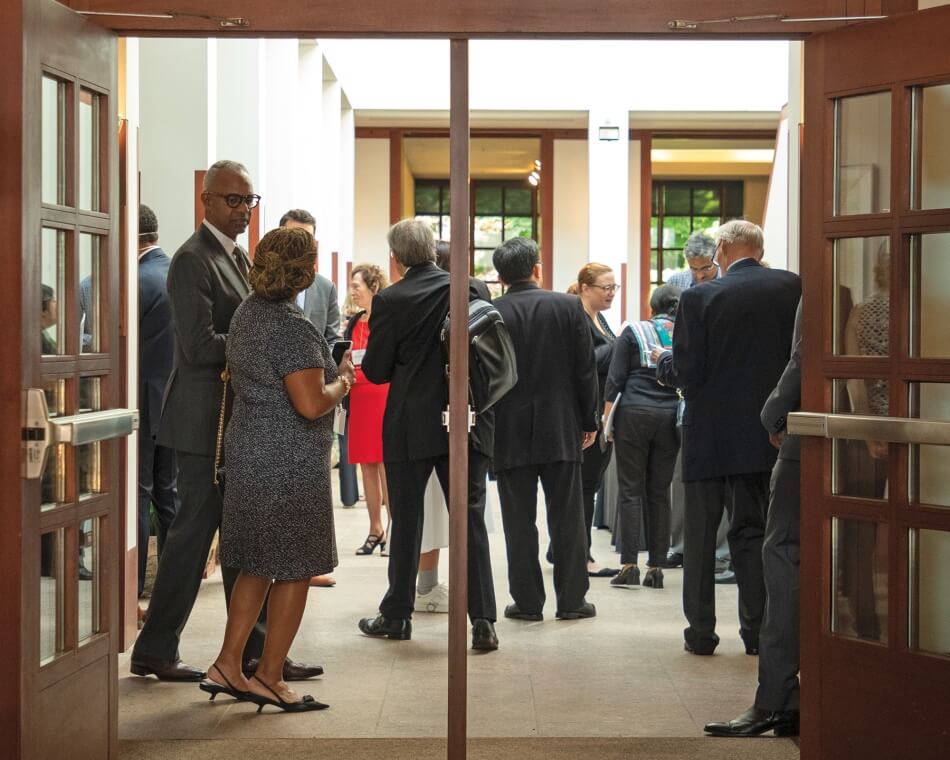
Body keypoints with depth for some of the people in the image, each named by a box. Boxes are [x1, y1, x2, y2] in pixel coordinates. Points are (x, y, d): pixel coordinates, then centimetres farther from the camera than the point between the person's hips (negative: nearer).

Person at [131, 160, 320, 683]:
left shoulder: (237, 257, 17)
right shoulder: (193, 260, -14)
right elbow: (199, 345, -22)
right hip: (206, 420, -9)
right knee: (194, 532, -2)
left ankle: (253, 651, 18)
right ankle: (155, 650, 10)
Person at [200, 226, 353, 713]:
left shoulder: (247, 313, 9)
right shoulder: (291, 327, -20)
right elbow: (311, 404, -25)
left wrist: (327, 373, 17)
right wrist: (341, 381, -6)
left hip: (248, 455, 9)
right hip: (290, 466, -9)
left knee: (258, 566, 16)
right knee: (294, 571, 2)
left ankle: (227, 666, 18)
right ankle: (269, 679, 8)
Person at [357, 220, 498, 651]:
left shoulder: (390, 301, -10)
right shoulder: (470, 290, -1)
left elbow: (375, 371, -6)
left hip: (411, 426, -2)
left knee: (406, 522, 9)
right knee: (470, 520, 4)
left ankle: (396, 615, 19)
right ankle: (483, 621, -1)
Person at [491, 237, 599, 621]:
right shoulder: (568, 306, -3)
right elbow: (586, 369, -2)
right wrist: (588, 421, 7)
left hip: (510, 432, 0)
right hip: (561, 429, 1)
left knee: (519, 520, 5)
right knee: (566, 517, 7)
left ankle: (527, 601, 8)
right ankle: (572, 599, 11)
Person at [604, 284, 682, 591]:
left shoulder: (633, 332, 2)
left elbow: (615, 379, -1)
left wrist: (607, 416, 3)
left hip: (633, 415, -2)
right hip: (670, 418, 2)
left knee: (630, 490, 0)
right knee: (659, 492, 8)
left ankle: (629, 565, -5)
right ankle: (656, 567, 8)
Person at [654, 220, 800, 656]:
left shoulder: (700, 297, -12)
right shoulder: (792, 288, -3)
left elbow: (686, 373, -12)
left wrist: (663, 360, 8)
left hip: (710, 432, -3)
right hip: (767, 430, 3)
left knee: (701, 534, 8)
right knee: (754, 529, 11)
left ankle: (701, 631, 12)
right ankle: (757, 630, 11)